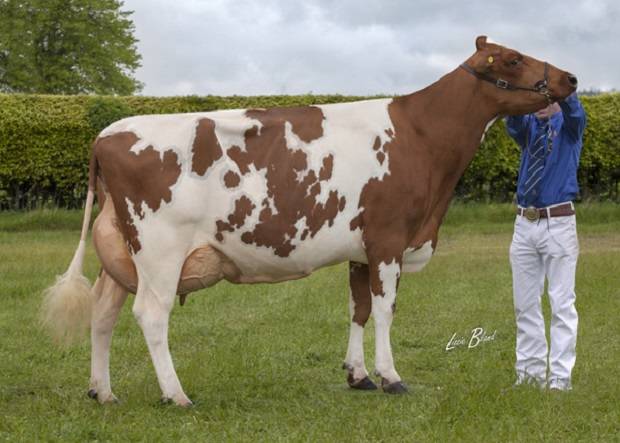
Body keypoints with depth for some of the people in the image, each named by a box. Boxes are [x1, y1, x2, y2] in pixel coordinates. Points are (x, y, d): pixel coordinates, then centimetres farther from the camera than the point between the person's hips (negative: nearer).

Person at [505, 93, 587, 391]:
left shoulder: (569, 126, 2)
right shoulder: (528, 126, 11)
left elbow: (574, 111, -22)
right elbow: (513, 121, -13)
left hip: (558, 224, -4)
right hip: (524, 224, 4)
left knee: (562, 303, -4)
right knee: (525, 303, 8)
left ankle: (560, 377, -2)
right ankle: (530, 371, 16)